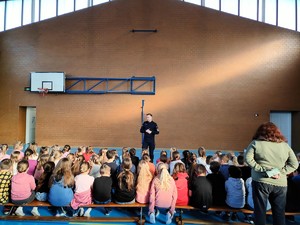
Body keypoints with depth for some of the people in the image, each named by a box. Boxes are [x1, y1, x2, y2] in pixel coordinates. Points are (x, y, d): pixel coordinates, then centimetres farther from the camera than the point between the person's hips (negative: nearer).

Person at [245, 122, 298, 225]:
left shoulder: (256, 143, -2)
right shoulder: (285, 145, 7)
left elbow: (248, 159, -11)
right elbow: (294, 164, 6)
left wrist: (262, 169, -9)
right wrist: (280, 172, -1)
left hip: (261, 182, -3)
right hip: (280, 183, 3)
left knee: (260, 210, 8)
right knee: (279, 212, 15)